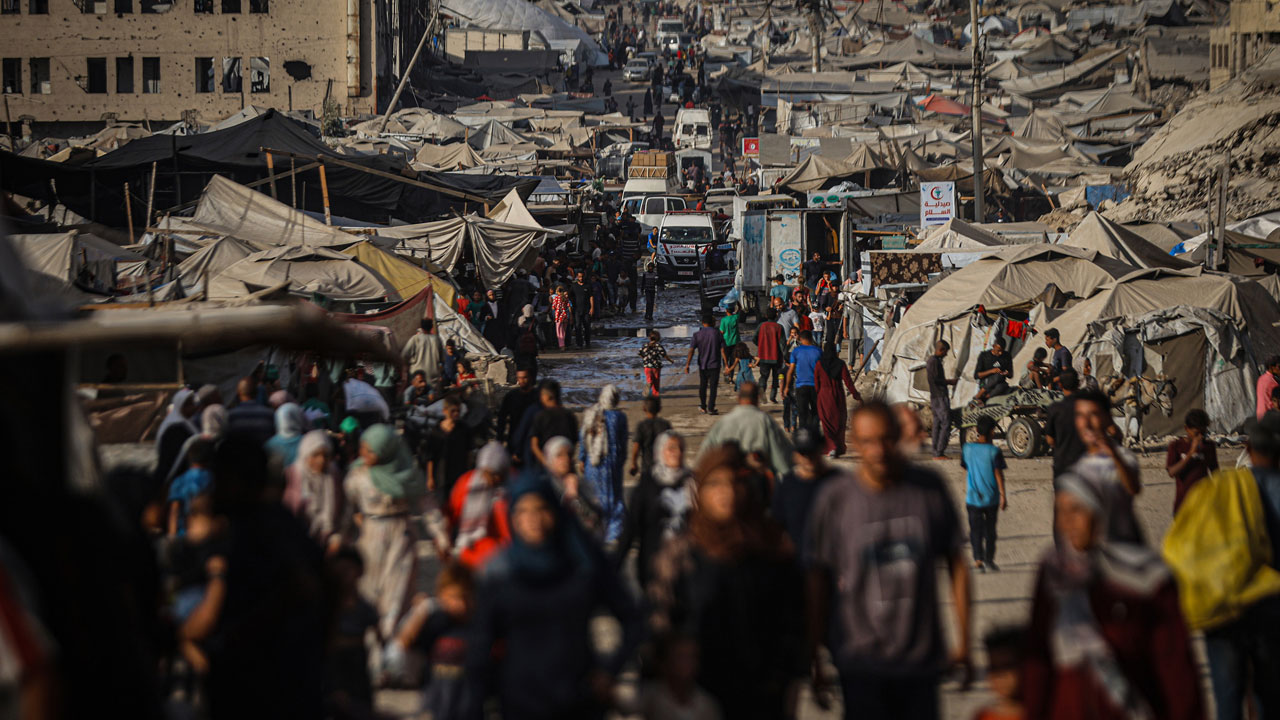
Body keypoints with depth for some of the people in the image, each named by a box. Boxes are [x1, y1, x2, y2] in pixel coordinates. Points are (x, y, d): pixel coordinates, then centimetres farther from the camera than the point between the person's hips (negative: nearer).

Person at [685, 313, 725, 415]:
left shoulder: (697, 335, -5)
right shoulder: (717, 333, -6)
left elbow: (691, 350, -12)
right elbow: (722, 350, -8)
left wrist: (687, 365, -13)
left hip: (702, 365, 1)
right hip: (714, 364, -1)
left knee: (702, 386, 17)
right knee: (712, 387, 1)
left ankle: (703, 407, 27)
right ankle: (710, 408, -4)